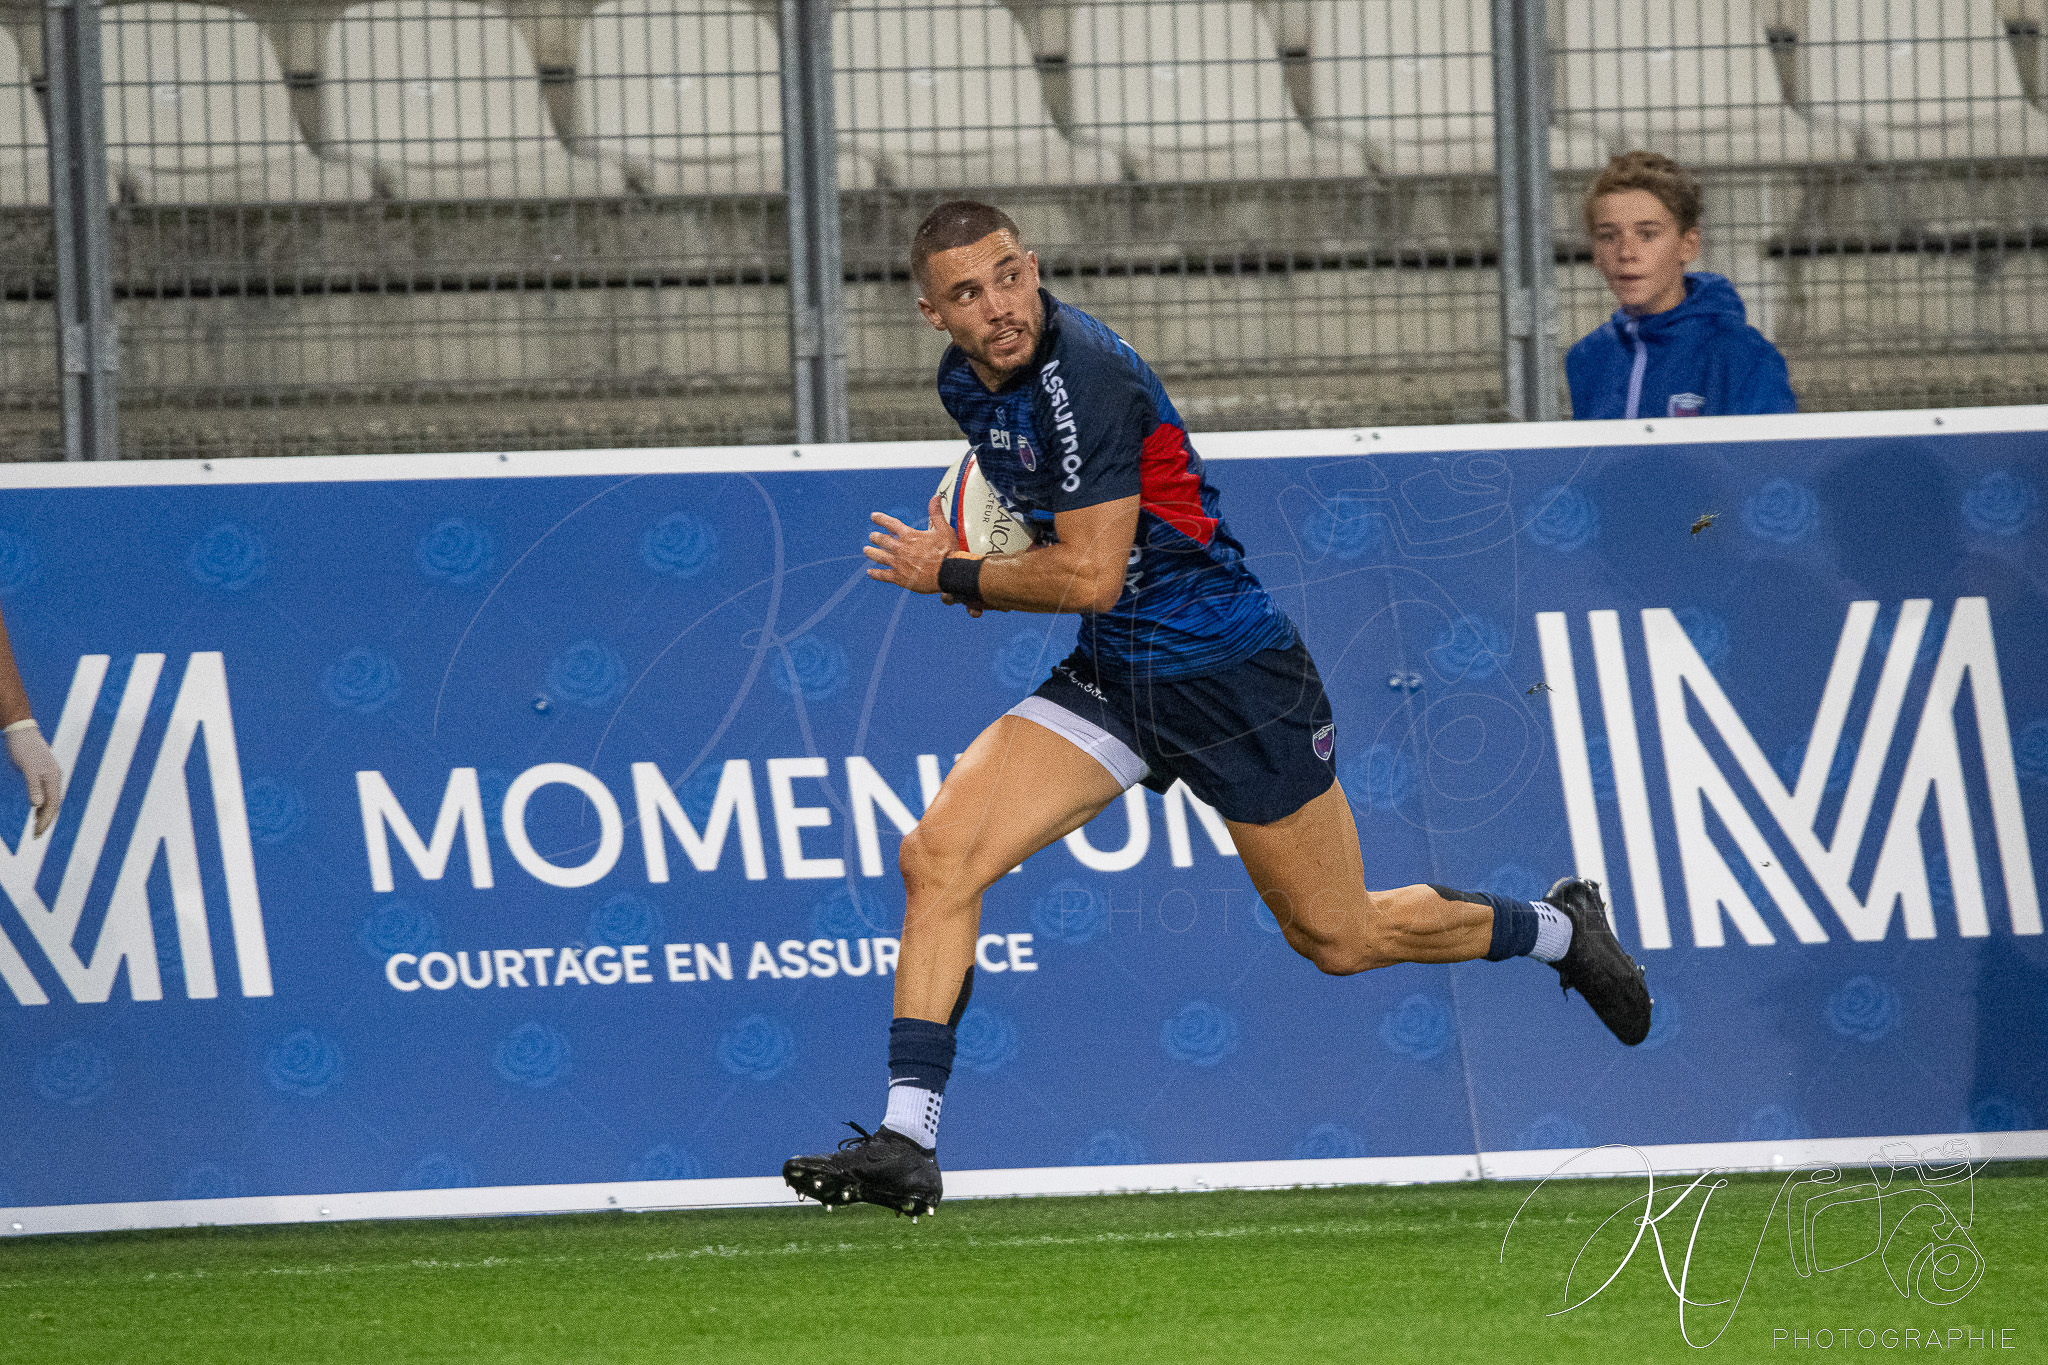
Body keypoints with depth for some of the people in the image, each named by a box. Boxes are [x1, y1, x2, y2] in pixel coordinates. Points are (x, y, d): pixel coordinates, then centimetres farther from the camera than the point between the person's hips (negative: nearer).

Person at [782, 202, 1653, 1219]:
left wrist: (950, 575, -14)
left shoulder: (1081, 372, -24)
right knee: (936, 857, -12)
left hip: (1232, 672, -7)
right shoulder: (967, 381, 2)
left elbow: (1091, 575, -24)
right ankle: (907, 1143, -11)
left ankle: (1561, 930, 34)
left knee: (1338, 938, 8)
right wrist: (987, 565, 6)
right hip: (1110, 676, 7)